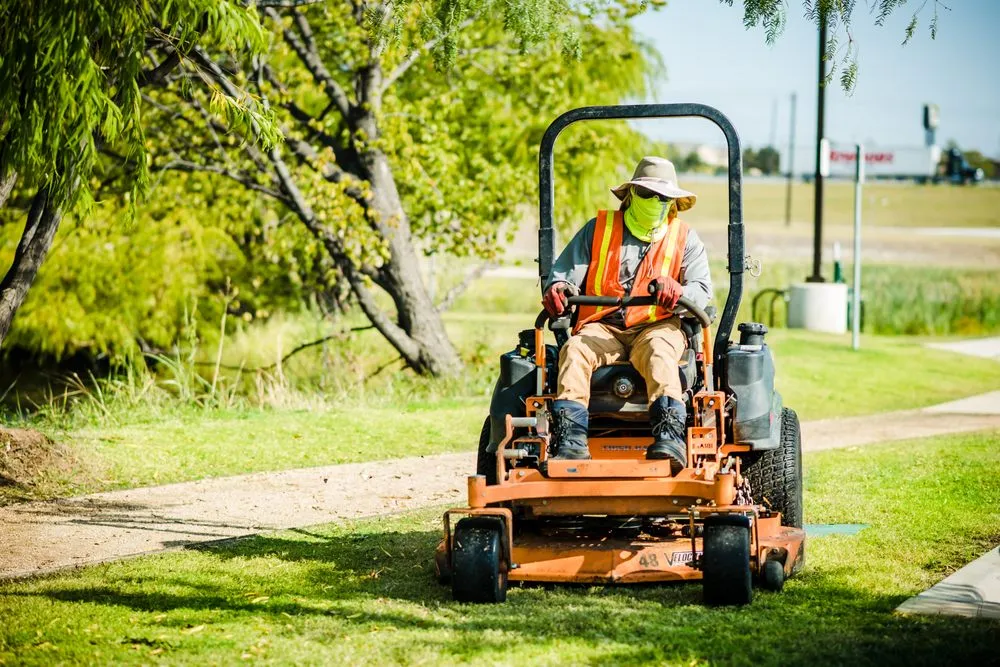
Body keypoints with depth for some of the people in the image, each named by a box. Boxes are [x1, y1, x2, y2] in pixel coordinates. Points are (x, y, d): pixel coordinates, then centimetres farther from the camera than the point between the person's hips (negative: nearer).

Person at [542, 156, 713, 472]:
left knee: (657, 352, -37)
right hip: (602, 326, 1)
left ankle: (671, 436, -58)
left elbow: (702, 290, 1)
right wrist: (557, 287, -19)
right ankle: (570, 441, -47)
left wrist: (676, 291, -24)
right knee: (574, 350, -32)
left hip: (657, 326, -1)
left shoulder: (685, 238, 15)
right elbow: (565, 272, 8)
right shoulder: (598, 229, 16)